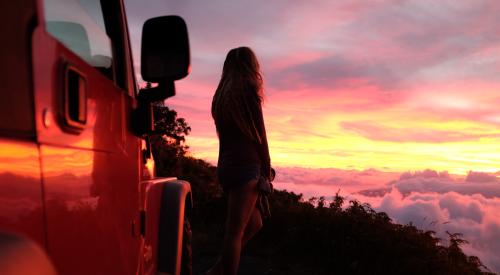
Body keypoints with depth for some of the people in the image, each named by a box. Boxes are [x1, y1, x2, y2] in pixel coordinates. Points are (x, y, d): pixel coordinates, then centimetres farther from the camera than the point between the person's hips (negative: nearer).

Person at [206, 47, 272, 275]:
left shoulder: (222, 94, 15)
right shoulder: (249, 90, -6)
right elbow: (259, 135, -6)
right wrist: (267, 170, 2)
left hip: (226, 165, 8)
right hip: (246, 165, -8)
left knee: (254, 222, 17)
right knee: (236, 230, -3)